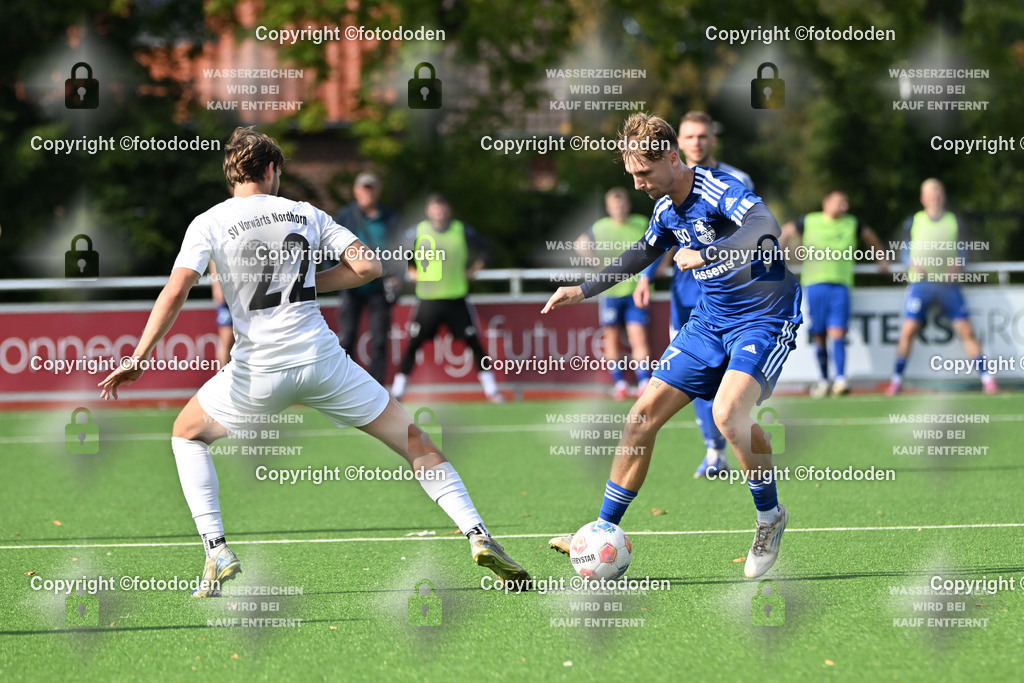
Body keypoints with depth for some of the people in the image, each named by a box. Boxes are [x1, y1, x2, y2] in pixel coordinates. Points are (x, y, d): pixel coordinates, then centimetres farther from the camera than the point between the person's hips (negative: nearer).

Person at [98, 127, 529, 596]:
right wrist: (307, 283, 14)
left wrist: (139, 358, -9)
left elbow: (175, 291, -9)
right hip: (322, 359, 1)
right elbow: (367, 266, 3)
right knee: (413, 441, 11)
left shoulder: (209, 224, 3)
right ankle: (478, 535, -4)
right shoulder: (306, 214, 10)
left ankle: (217, 554, 8)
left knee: (187, 434, 24)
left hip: (258, 370, -1)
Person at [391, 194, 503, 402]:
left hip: (456, 299, 1)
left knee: (473, 342, 0)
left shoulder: (462, 231, -1)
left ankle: (490, 389, 8)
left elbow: (483, 251, 14)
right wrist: (413, 273, -3)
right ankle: (397, 390, 7)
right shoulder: (417, 232, -3)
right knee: (413, 344, -1)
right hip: (427, 299, -1)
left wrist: (471, 271, 3)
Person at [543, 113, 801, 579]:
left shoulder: (717, 190, -21)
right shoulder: (666, 208, 5)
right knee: (643, 415, 1)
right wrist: (584, 291, 26)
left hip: (764, 319, -8)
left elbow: (765, 226, -41)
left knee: (727, 414, -31)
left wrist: (706, 255, -46)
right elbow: (643, 253, 26)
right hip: (710, 321, 8)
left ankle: (769, 515, -6)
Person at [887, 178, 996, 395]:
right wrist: (912, 265, -9)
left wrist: (956, 265, -10)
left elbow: (962, 251, 11)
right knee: (908, 330, -9)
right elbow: (905, 251, 12)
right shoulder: (913, 222, 10)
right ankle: (896, 380, -1)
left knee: (966, 330, -5)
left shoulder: (954, 222, 11)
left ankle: (986, 378, 0)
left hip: (948, 284, 0)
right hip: (921, 282, 0)